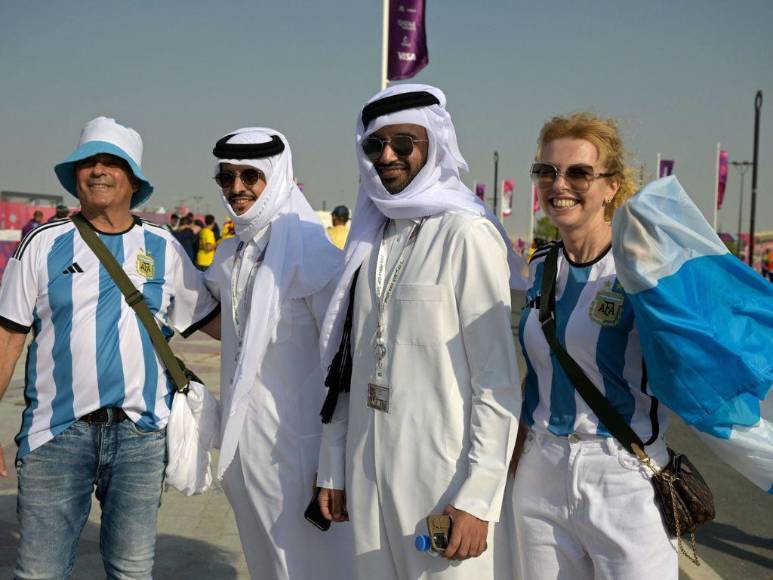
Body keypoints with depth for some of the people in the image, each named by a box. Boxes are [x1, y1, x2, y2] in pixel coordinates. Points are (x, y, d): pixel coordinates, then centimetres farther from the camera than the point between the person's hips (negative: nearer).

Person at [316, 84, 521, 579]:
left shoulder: (467, 235, -10)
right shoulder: (370, 238, 9)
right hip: (366, 471, 6)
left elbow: (498, 379, -12)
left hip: (440, 474, -6)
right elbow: (351, 363, 12)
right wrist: (333, 467, 12)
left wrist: (478, 495, -15)